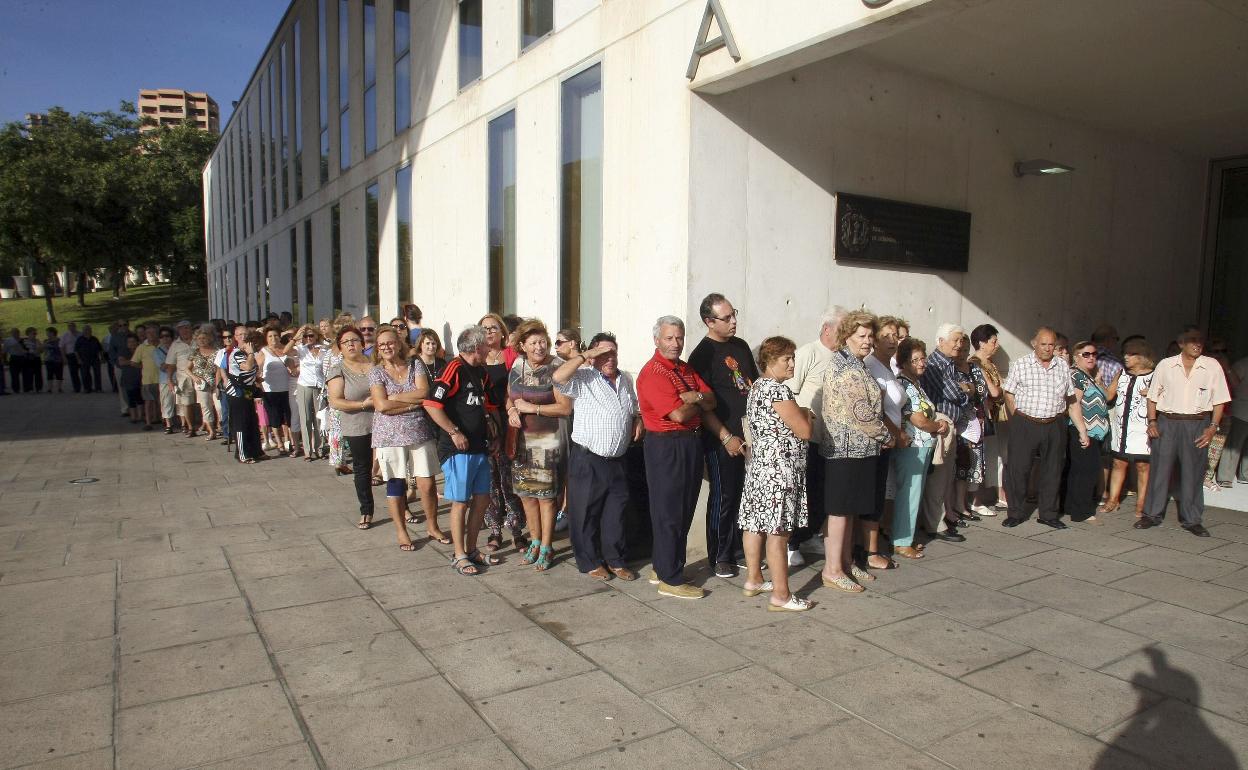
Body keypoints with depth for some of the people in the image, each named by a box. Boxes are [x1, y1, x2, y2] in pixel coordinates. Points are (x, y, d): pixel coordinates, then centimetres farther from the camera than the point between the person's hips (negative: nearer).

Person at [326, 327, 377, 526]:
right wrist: (363, 404, -20)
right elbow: (335, 402, -11)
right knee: (362, 469, 11)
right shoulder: (337, 370, -2)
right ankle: (366, 512, 23)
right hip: (357, 429, -1)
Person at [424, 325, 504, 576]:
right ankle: (459, 556, 12)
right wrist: (454, 432, -19)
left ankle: (471, 550, 25)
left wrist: (492, 428, 13)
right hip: (458, 449, -8)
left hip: (479, 447, 8)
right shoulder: (454, 369, -13)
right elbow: (431, 404, -21)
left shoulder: (481, 373, 13)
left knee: (482, 498, 12)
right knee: (460, 501, 0)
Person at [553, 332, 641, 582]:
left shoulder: (626, 379, 13)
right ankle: (590, 562, 19)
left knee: (616, 512, 13)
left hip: (618, 460, 5)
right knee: (586, 513, 5)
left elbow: (635, 409, 26)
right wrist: (584, 355, -20)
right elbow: (558, 377, -27)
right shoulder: (583, 378, -8)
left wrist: (638, 421, 5)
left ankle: (616, 560, 26)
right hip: (587, 459, -5)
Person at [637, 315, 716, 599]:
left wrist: (696, 396, -14)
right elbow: (679, 414, -23)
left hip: (691, 444, 9)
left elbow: (711, 402, 7)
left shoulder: (686, 369, 14)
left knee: (684, 511, 15)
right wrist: (699, 402, -4)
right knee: (669, 514, -1)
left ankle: (661, 568, 28)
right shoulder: (652, 373, -15)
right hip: (666, 446, -9)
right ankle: (670, 580, 8)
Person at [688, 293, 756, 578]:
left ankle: (740, 550, 25)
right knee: (724, 498, 2)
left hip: (751, 434, 6)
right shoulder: (702, 355, -9)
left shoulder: (741, 346, 12)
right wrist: (726, 437, -15)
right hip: (723, 439, -6)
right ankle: (720, 557, 16)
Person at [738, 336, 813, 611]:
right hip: (779, 465, -10)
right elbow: (804, 431, -15)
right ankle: (780, 596, -1)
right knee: (778, 530, -6)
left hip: (759, 463, 10)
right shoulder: (778, 389, -16)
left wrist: (799, 414, 13)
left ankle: (753, 580, 25)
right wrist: (806, 415, 4)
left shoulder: (757, 386, 14)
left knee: (756, 523, 15)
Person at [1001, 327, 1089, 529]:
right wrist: (1019, 424, -4)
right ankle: (1016, 514, 12)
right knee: (1018, 469, -2)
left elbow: (1072, 402, 14)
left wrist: (1082, 431, 12)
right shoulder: (1021, 365, 0)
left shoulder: (1063, 366, 10)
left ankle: (1049, 514, 23)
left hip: (1054, 427, 3)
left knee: (1052, 471, 9)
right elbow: (1009, 397, 1)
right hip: (1025, 426, -3)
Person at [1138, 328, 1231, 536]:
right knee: (1159, 468, 3)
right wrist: (1152, 421, -1)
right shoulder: (1165, 365, 4)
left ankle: (1191, 519, 15)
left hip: (1197, 425, 0)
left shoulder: (1212, 366, 3)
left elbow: (1219, 400, 4)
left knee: (1193, 472, 5)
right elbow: (1153, 396, 9)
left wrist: (1213, 427, -5)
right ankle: (1152, 514, 13)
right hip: (1166, 423, 0)